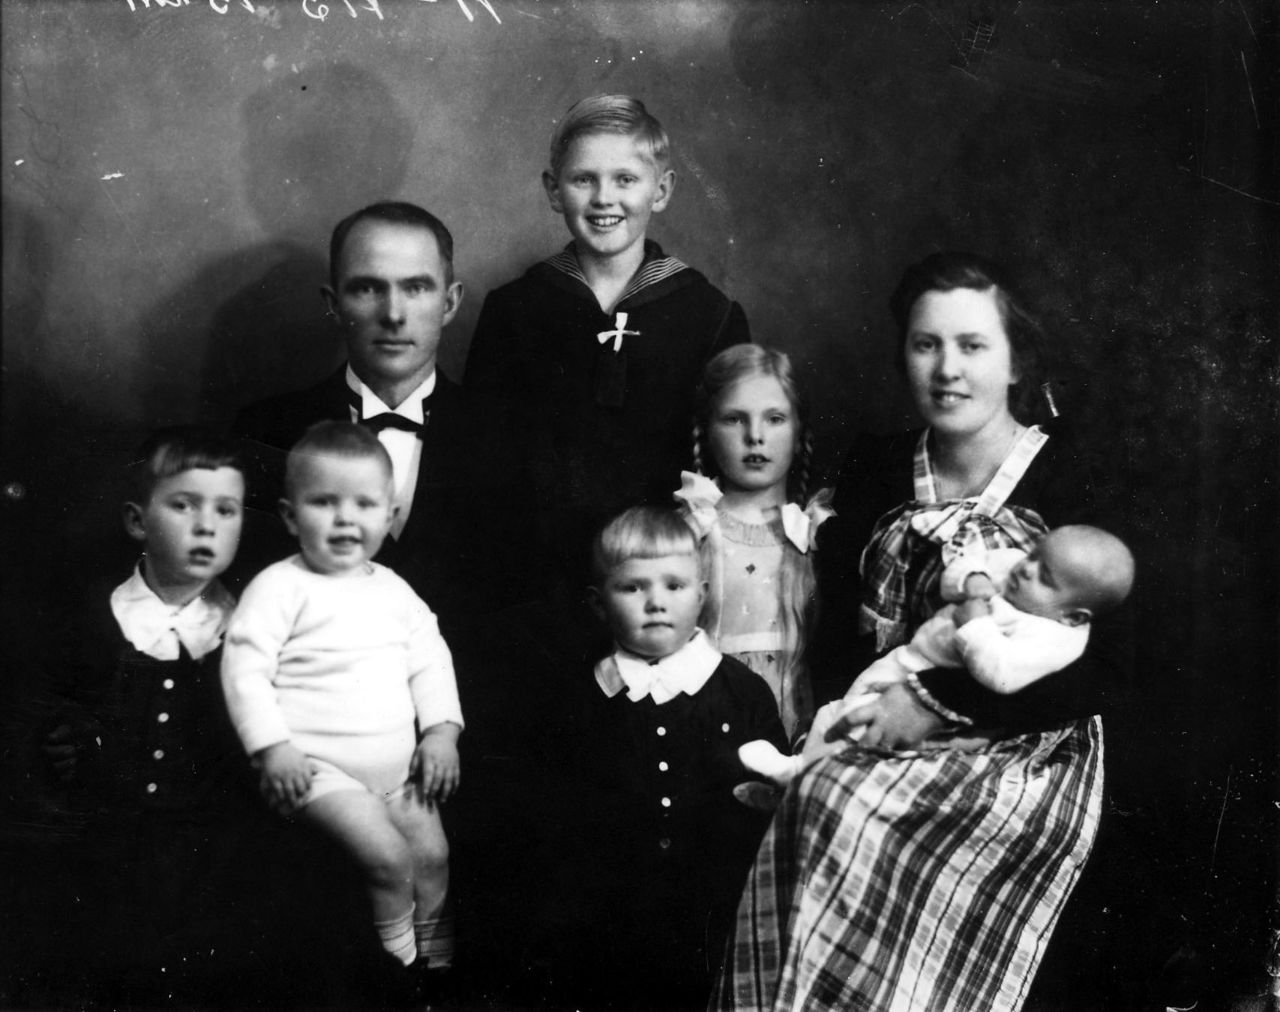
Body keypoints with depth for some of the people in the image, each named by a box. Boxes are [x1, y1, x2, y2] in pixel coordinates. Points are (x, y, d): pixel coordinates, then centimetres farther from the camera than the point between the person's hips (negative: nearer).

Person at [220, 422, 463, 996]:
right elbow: (244, 667, -12)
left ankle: (437, 964, 24)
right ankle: (397, 964, 2)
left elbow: (430, 661, 14)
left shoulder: (394, 591, 11)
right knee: (387, 856, -20)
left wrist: (441, 731, 1)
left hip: (399, 763, 6)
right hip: (318, 766, -6)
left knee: (433, 855, 4)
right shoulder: (280, 587, -8)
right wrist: (272, 748, -19)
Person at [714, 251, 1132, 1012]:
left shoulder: (1065, 483, -3)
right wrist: (871, 706, -10)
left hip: (1028, 756, -3)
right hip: (891, 745, 4)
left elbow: (1099, 672, -9)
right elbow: (840, 630, 11)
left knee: (847, 814, -27)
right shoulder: (876, 474, 9)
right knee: (814, 803, -25)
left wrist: (940, 703, -15)